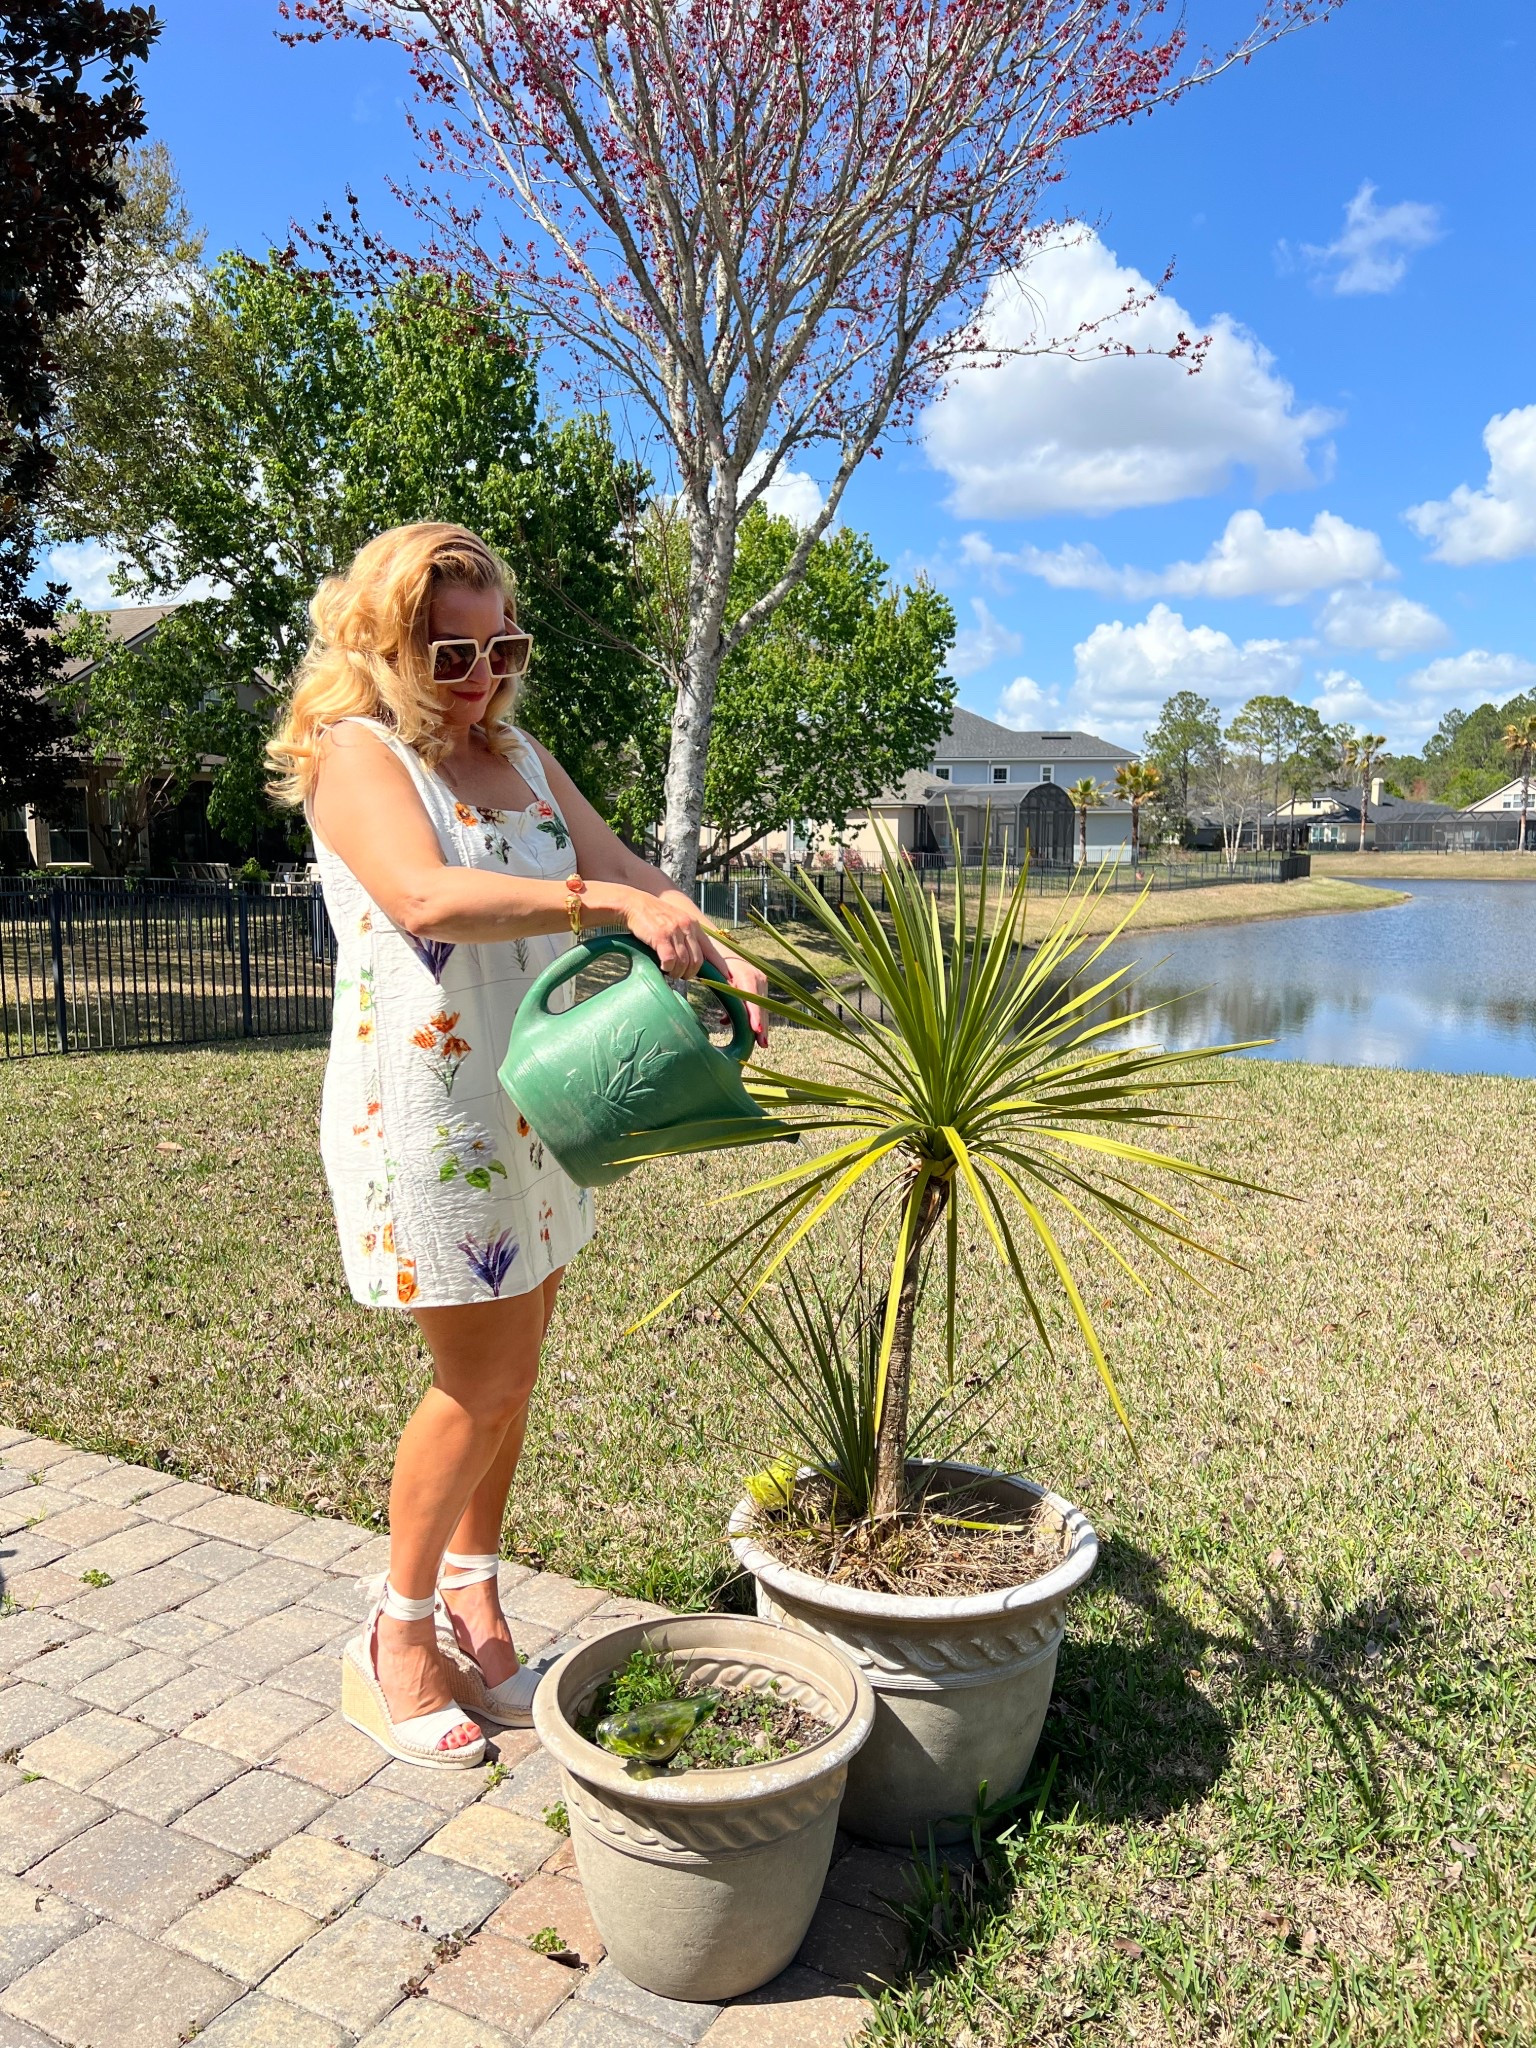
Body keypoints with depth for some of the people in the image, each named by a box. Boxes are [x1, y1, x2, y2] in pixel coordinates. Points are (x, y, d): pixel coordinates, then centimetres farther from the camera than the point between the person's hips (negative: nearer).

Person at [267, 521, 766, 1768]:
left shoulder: (522, 757, 14)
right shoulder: (356, 752, -8)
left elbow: (625, 872, 7)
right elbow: (426, 896, -27)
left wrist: (720, 958, -12)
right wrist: (610, 905, -36)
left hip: (539, 1102, 7)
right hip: (423, 1108, -7)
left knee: (509, 1373, 12)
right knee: (482, 1380, -2)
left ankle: (472, 1609, 30)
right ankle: (395, 1645, 19)